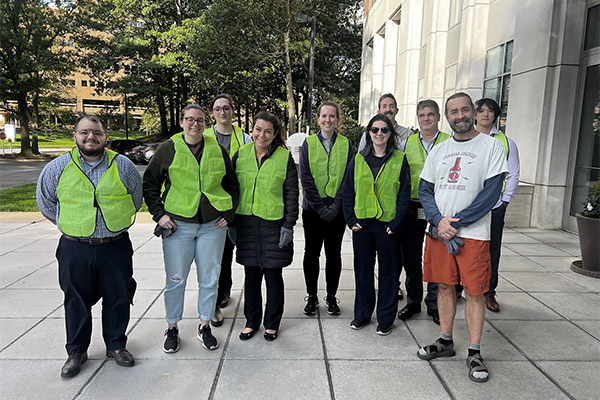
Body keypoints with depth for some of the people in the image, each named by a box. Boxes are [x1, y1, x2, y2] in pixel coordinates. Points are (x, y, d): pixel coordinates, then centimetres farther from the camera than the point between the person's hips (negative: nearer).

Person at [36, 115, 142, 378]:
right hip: (75, 249, 0)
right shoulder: (57, 168, -1)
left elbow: (136, 200, 12)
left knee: (117, 299, 9)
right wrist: (74, 226, 11)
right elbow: (46, 203, 12)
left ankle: (116, 346, 28)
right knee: (77, 301, 11)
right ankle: (76, 351, 29)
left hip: (116, 247, 0)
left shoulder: (123, 166, -1)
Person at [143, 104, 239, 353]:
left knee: (209, 278, 9)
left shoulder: (217, 150, 6)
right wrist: (159, 213, -2)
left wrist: (228, 213, 4)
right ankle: (172, 328, 24)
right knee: (176, 279, 5)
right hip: (178, 224, -1)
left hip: (212, 225, 2)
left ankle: (205, 326, 27)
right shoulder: (168, 149, 2)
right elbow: (150, 183, 7)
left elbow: (232, 184, 13)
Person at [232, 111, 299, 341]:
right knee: (251, 275, 12)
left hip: (274, 224, -2)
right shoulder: (241, 154, 5)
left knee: (273, 275, 8)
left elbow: (292, 194, -2)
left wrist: (289, 225, -7)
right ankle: (252, 321, 29)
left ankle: (272, 323, 25)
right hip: (246, 223, 3)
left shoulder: (285, 157, -2)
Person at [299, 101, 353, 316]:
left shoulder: (346, 144, 5)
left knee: (334, 253, 8)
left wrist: (335, 206, -12)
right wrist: (320, 208, -12)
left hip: (337, 209, 1)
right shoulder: (308, 143, 3)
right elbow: (306, 178, -4)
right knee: (311, 252, 6)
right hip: (312, 209, 0)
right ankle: (312, 296, 20)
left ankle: (331, 297, 22)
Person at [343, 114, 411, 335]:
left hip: (387, 225, -2)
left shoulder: (400, 159, 2)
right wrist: (351, 220, -2)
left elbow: (405, 194, -1)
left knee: (388, 270, 7)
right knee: (363, 269, 11)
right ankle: (362, 313, 27)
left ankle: (386, 317, 22)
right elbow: (348, 192, 8)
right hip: (362, 224, 2)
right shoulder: (358, 159, 7)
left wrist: (396, 223, -10)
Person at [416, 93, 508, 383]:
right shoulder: (438, 150, 12)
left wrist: (455, 224, -13)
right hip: (438, 230, 4)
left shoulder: (490, 146, -1)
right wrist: (438, 221, -10)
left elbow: (491, 193, -9)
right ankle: (445, 342, 27)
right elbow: (424, 190, 8)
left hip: (473, 234, -3)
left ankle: (474, 353, 16)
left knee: (474, 291, 2)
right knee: (445, 286, 12)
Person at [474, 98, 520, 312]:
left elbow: (513, 175, 8)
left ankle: (489, 292, 20)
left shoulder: (506, 142, 7)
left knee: (492, 250, 6)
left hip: (494, 206, 1)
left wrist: (504, 200, 0)